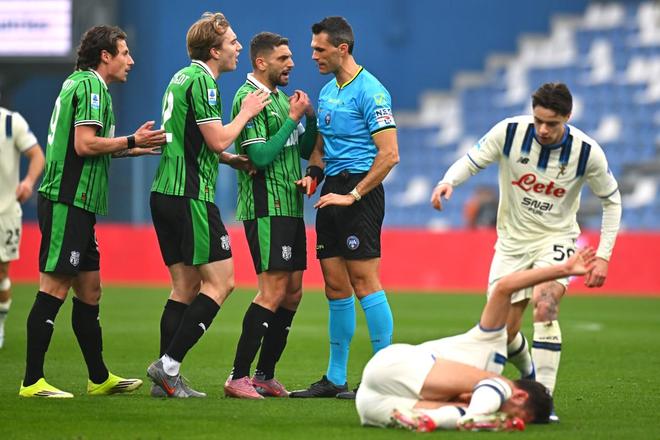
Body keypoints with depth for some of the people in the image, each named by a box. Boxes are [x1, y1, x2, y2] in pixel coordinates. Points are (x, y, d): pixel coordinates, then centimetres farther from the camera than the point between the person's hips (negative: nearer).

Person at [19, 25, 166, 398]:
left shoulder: (79, 84, 20)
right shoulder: (90, 87, -11)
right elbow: (85, 144, -19)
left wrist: (133, 148, 23)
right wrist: (131, 141, -10)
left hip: (76, 205, 11)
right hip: (67, 203, -11)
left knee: (89, 290, 14)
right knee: (53, 290, -10)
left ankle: (100, 378, 20)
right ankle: (32, 382, -10)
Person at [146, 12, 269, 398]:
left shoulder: (183, 78, 19)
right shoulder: (201, 81, -13)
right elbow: (218, 139, -17)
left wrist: (229, 158, 13)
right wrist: (247, 112, -2)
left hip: (167, 193, 10)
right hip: (191, 196, -10)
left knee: (186, 287, 10)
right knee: (220, 281, -7)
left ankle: (167, 379, 6)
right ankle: (169, 365, -12)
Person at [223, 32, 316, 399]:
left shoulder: (281, 98, 18)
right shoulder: (249, 98, -10)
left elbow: (306, 150, 20)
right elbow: (260, 156, -18)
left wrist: (311, 117, 4)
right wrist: (293, 118, -14)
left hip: (291, 207, 9)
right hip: (266, 207, -9)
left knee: (292, 291, 9)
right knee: (273, 291, -14)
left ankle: (265, 375, 15)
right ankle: (238, 377, -12)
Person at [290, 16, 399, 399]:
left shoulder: (370, 92, -11)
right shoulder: (327, 92, 16)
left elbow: (389, 154, -17)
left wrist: (353, 195, -17)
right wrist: (314, 173, 6)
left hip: (360, 190, -9)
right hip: (332, 193, 9)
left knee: (365, 282, -10)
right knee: (336, 286, 9)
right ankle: (336, 379, 13)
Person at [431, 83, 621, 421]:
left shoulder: (587, 152, -15)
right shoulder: (509, 132, -16)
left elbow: (612, 200, -1)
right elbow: (470, 162, -5)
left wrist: (603, 256, -7)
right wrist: (448, 181, -28)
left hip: (556, 240, -2)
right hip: (512, 241, 2)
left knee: (545, 307, -29)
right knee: (503, 332, 0)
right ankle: (530, 375, 34)